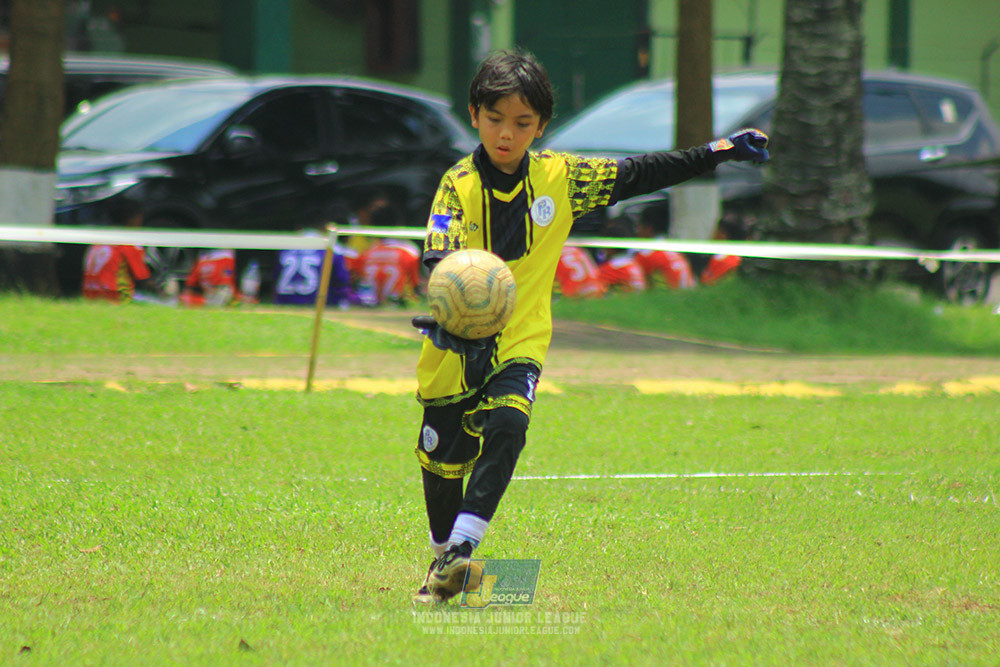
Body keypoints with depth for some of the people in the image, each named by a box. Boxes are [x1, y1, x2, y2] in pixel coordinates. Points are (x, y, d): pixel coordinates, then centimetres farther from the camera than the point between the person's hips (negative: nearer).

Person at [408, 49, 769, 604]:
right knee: (444, 458, 8)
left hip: (520, 340, 1)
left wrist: (715, 155, 10)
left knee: (506, 427, -25)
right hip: (457, 345, -1)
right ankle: (444, 555, 34)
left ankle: (462, 547, -27)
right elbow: (438, 257, -23)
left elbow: (635, 176, 10)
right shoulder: (459, 185, -10)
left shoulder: (559, 178, -1)